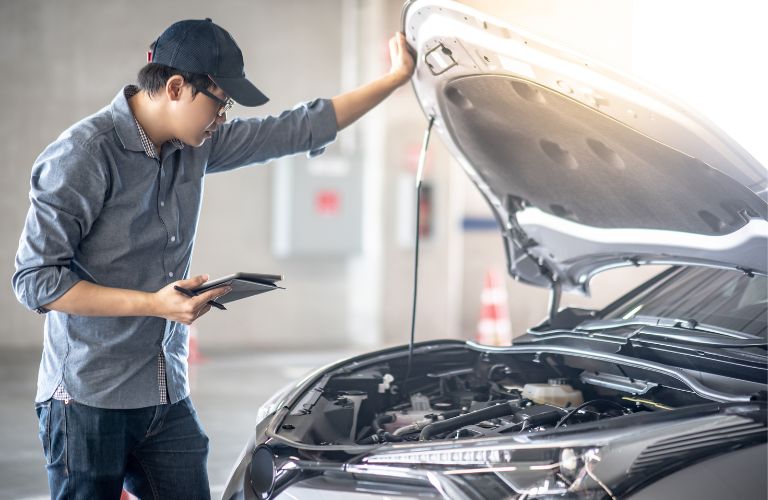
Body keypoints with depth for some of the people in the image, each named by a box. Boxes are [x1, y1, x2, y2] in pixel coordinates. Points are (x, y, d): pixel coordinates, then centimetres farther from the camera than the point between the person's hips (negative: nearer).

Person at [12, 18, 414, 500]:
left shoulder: (197, 145, 6)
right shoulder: (84, 154, -16)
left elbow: (300, 129, 15)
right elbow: (35, 279, -18)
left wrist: (395, 78, 18)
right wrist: (155, 304, -22)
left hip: (169, 400, 7)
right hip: (89, 402, -7)